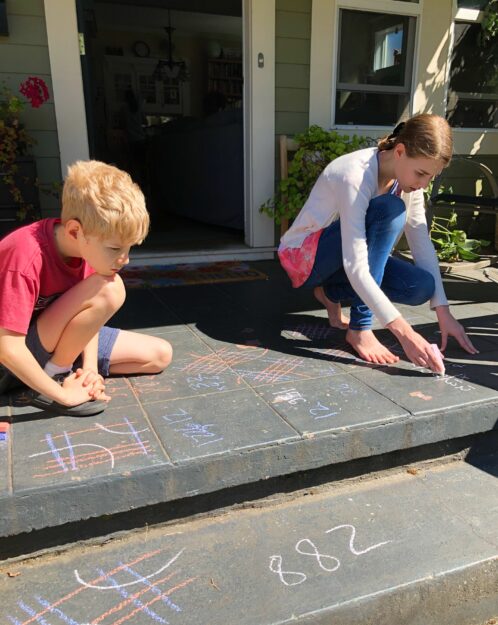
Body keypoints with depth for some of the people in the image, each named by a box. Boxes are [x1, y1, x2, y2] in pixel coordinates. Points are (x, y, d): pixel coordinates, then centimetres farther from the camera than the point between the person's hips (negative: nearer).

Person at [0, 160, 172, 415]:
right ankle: (53, 375, -12)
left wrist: (89, 367, -16)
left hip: (62, 340, 8)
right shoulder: (26, 257, -33)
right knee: (108, 290, -30)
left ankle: (61, 370, 2)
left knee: (160, 355, 3)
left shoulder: (87, 244, -10)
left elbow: (89, 311, -3)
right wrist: (64, 395, -27)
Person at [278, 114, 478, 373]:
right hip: (304, 255, -7)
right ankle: (360, 329, -24)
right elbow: (355, 267, -37)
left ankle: (332, 292, 6)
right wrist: (404, 332, -40)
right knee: (389, 210, -31)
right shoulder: (355, 175, -30)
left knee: (421, 286, -18)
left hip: (338, 260, 7)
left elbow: (423, 245, -7)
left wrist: (443, 311, -15)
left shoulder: (407, 178, -7)